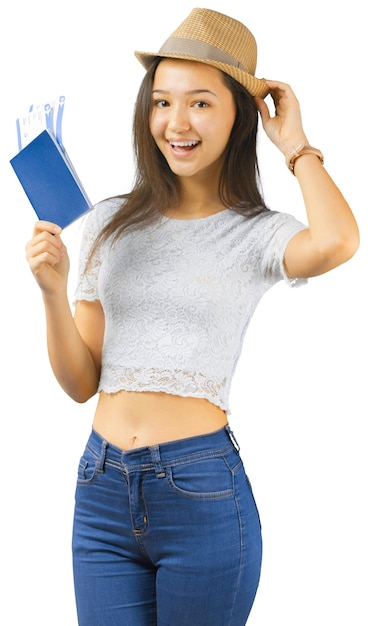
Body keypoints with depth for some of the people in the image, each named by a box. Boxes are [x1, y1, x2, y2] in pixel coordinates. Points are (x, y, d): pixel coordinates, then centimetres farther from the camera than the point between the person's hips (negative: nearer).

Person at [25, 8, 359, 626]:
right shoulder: (109, 223, 7)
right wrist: (52, 288, -10)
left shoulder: (256, 234, -3)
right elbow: (81, 382, 8)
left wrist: (295, 143, -11)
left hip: (203, 492, -3)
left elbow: (336, 242, -29)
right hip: (102, 487, 3)